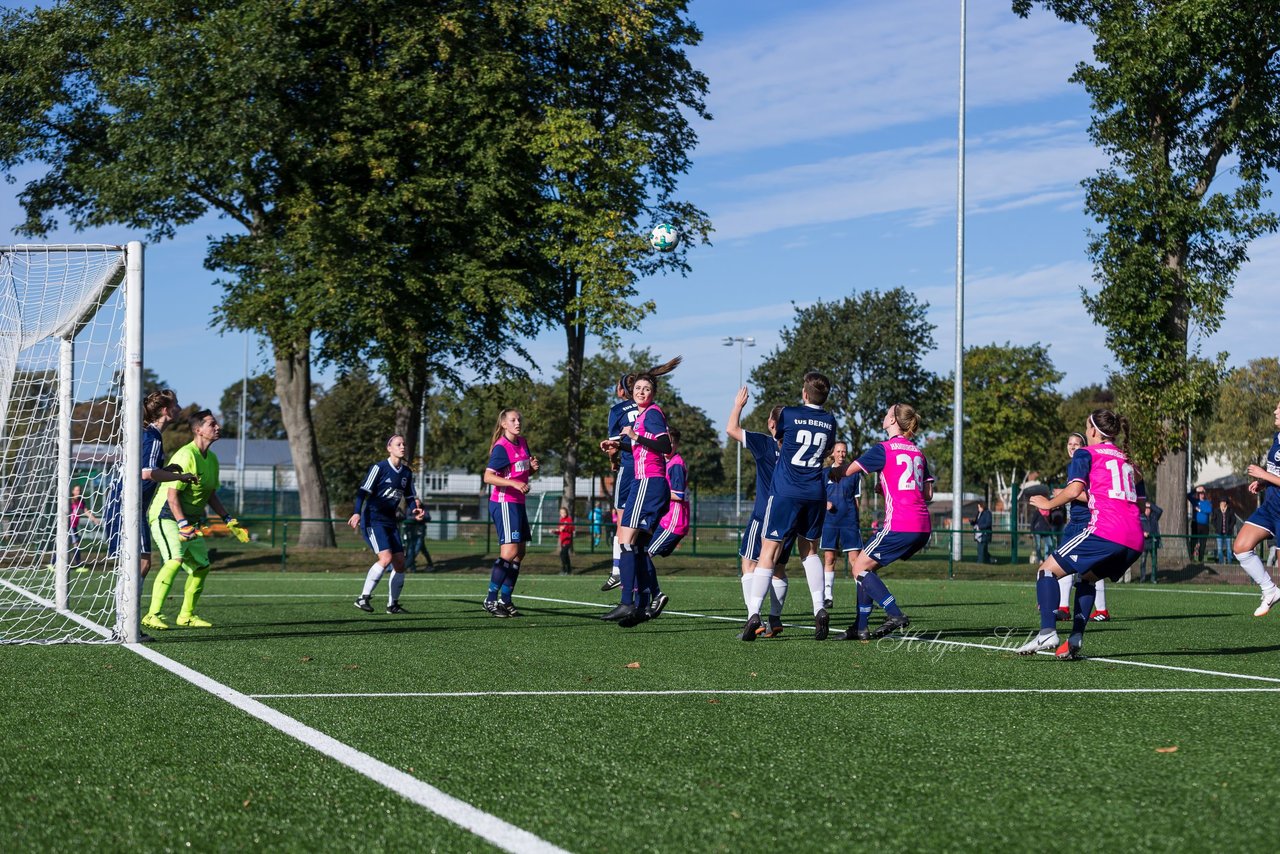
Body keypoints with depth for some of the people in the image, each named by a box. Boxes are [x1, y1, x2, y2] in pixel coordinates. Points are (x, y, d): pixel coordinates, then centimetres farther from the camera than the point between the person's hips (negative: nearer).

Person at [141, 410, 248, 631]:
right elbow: (172, 494, -23)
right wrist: (183, 525, -30)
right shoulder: (186, 456, -19)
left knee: (202, 566, 10)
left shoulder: (212, 459, 10)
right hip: (167, 515, -9)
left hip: (190, 520, 10)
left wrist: (229, 521, 14)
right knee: (175, 560, -27)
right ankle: (152, 616, -28)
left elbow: (211, 495, 20)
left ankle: (186, 615, 26)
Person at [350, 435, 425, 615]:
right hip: (373, 520, -7)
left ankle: (392, 604, 15)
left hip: (390, 522, 7)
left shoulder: (407, 473, 10)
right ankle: (363, 598, -15)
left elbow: (409, 498, 18)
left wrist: (415, 511, -3)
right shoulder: (379, 468, -10)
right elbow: (363, 491, -13)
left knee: (400, 562, 2)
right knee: (386, 558, -22)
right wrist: (357, 513, -26)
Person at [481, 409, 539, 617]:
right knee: (509, 551, -16)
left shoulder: (522, 443, 12)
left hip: (517, 503, 9)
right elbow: (488, 476, -21)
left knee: (520, 551, 8)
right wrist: (514, 483, -31)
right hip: (503, 502, -9)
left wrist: (533, 467, 4)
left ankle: (505, 600, 13)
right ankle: (491, 599, -10)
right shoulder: (501, 448, -13)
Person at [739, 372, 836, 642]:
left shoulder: (789, 414, -3)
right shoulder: (830, 421, 7)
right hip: (815, 493, 4)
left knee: (768, 552, -4)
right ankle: (820, 608, 7)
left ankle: (753, 613, -13)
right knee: (810, 551, 20)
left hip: (785, 492, -4)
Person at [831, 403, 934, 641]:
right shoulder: (917, 452, 18)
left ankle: (896, 615, -10)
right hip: (923, 526, 8)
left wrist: (832, 473, 19)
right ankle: (860, 628, 13)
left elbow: (848, 470, -1)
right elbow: (928, 494, 18)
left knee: (860, 568, 2)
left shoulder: (884, 449, -4)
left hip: (899, 525, -8)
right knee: (867, 567, 16)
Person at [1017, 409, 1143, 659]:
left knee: (1047, 570, 0)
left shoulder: (1086, 454, 6)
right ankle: (1076, 639, 11)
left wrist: (1049, 504, 9)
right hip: (1135, 540, 7)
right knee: (1086, 577, 27)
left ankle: (1047, 633, -19)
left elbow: (1074, 490, -7)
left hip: (1106, 531, -7)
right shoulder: (1125, 458, 27)